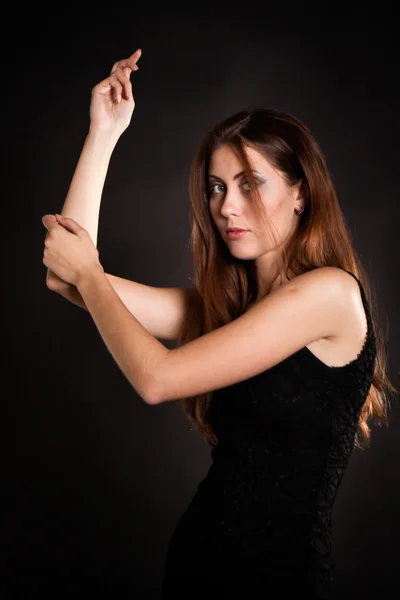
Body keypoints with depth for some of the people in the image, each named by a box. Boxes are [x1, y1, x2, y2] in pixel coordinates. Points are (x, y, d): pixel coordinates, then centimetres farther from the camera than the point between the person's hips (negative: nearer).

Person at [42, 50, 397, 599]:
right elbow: (66, 276, 0)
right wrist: (103, 133, 2)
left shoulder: (331, 291, -17)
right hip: (199, 554, 7)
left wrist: (88, 273, -6)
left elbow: (156, 378, -21)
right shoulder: (226, 302, 4)